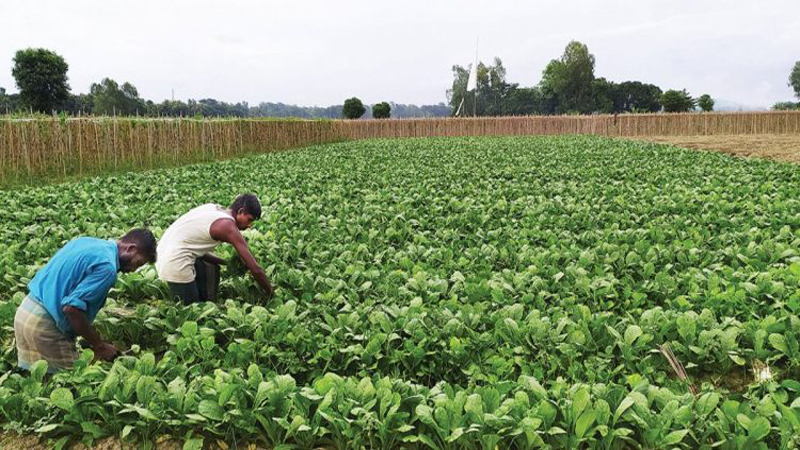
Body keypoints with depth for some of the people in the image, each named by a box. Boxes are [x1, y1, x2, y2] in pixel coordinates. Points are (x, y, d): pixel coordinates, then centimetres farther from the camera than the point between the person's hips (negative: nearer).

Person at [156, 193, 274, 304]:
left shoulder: (213, 208, 9)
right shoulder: (229, 226, -13)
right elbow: (256, 270, -12)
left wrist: (227, 262, 9)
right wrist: (270, 294, 1)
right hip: (175, 264, -9)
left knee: (212, 269, 25)